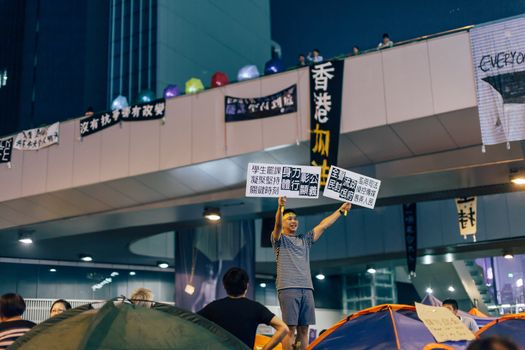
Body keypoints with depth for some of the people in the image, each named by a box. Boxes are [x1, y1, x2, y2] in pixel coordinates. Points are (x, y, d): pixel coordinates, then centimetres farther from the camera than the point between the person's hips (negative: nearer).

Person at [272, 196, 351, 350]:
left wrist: (340, 210, 23)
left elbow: (323, 225, 24)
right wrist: (280, 207, -32)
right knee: (290, 329, -10)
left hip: (306, 289, 6)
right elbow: (277, 225, -13)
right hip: (288, 288, -6)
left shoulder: (305, 239, 24)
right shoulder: (279, 239, 7)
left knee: (304, 330, 3)